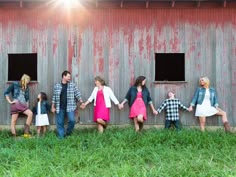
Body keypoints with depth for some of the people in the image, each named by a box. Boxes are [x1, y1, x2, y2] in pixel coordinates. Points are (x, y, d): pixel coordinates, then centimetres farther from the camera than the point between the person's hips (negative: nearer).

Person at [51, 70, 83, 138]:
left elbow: (77, 94, 2)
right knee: (60, 123, 4)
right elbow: (54, 97, 9)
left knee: (72, 120, -13)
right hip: (60, 108, 1)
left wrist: (81, 102, -7)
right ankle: (61, 137, 16)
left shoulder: (72, 85, 5)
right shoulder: (57, 86, 6)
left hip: (70, 107, -1)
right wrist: (53, 107, 7)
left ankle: (68, 133, 12)